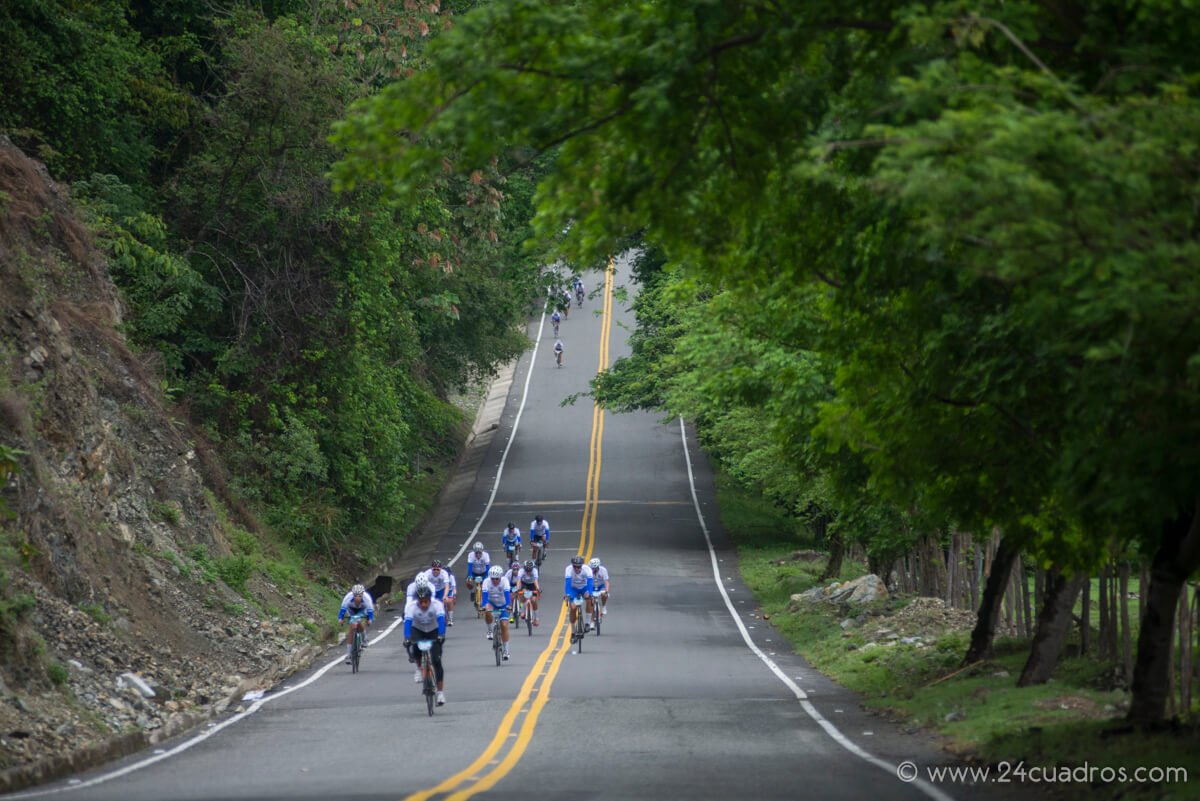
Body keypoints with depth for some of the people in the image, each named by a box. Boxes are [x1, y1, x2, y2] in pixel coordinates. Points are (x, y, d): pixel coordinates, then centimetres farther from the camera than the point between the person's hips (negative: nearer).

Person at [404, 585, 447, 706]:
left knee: (437, 661, -14)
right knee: (414, 650, -31)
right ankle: (419, 668, 2)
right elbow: (407, 622, -37)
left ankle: (441, 692, -8)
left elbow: (441, 620, -40)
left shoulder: (437, 605, -28)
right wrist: (407, 638, -52)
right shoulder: (411, 606, -27)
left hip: (433, 631, -1)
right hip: (417, 631, 1)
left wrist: (441, 635, -56)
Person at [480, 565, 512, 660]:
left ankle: (506, 650, 1)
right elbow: (485, 594, -33)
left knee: (504, 626, -10)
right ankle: (490, 630, -10)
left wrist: (508, 605, -48)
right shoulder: (486, 581, -22)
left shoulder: (504, 581, -23)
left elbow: (507, 593, -34)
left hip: (502, 605, 0)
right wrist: (484, 606, -48)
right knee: (487, 612, -36)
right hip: (491, 603, 0)